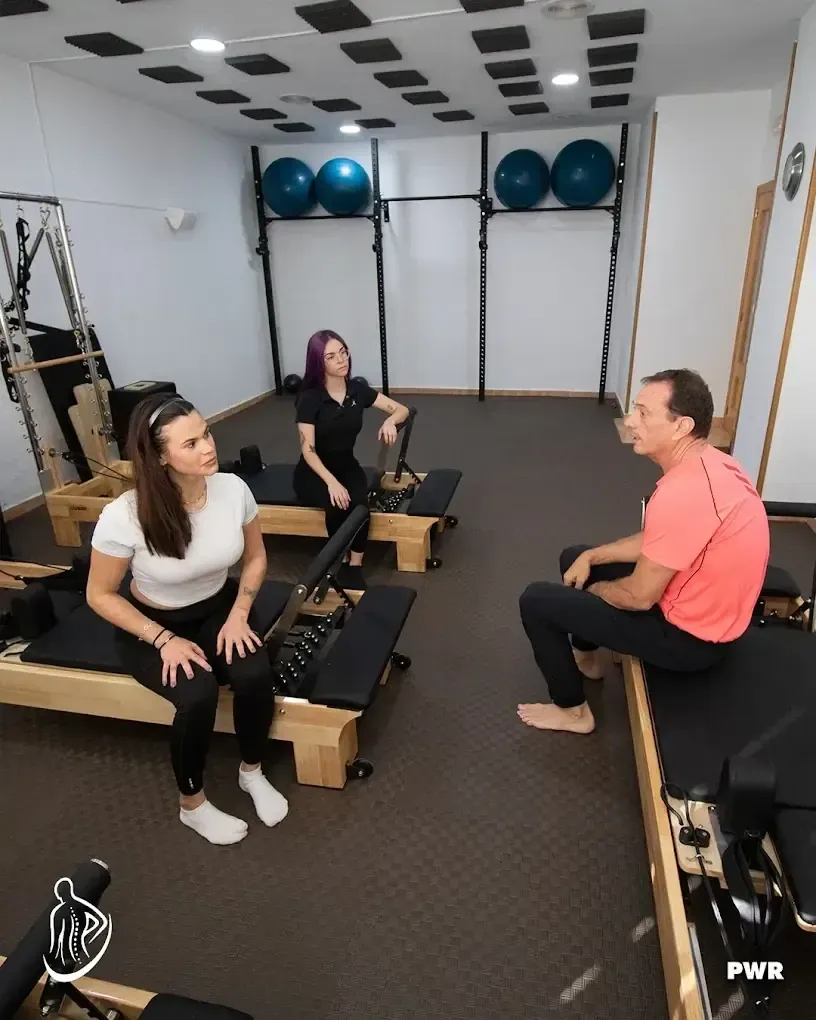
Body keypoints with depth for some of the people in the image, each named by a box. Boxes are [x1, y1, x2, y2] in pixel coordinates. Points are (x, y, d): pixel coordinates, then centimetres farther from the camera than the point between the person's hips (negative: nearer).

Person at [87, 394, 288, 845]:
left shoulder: (233, 489, -20)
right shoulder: (123, 517, -29)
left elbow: (255, 557, -2)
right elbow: (100, 595, -13)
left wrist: (239, 613, -14)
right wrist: (164, 640, -21)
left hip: (217, 608, 3)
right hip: (149, 622, -2)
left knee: (256, 674, -24)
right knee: (198, 695, -28)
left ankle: (252, 772, 8)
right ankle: (192, 804, 4)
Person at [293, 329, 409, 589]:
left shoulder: (358, 389, -5)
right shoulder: (310, 397, -17)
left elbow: (402, 409, 1)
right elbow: (308, 450, -19)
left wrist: (390, 421, -23)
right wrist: (331, 482, -33)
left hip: (346, 466, 3)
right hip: (313, 472, -3)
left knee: (359, 504, -30)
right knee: (338, 505, -34)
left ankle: (355, 566, -18)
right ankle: (339, 564, -11)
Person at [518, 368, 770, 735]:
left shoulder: (682, 493, -34)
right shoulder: (709, 463, -1)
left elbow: (640, 597, -25)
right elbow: (655, 542, 11)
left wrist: (597, 589, -4)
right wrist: (591, 557, 3)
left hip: (689, 635, -9)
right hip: (703, 609, 9)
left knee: (536, 601, -6)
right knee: (575, 558, 20)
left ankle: (573, 710, 13)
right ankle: (586, 657, 39)